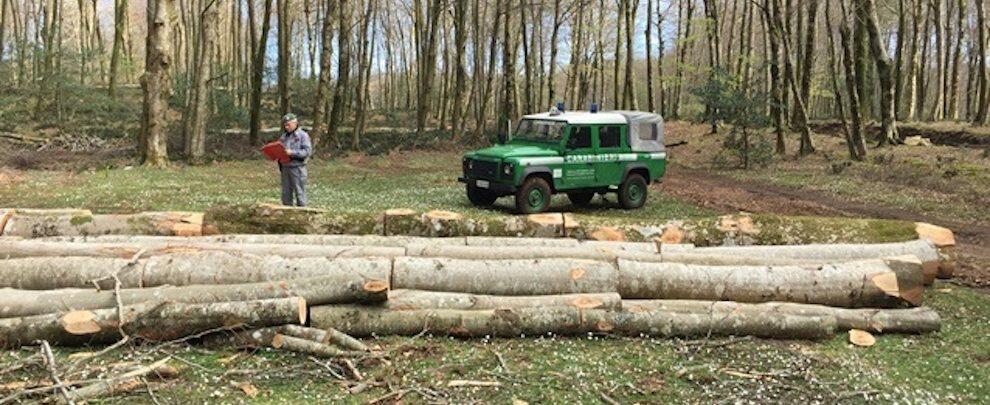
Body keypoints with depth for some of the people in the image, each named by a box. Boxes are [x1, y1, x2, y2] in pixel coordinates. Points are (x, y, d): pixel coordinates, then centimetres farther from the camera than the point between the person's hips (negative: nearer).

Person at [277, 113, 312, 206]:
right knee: (286, 193, 8)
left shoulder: (303, 135, -3)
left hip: (297, 168, -6)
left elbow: (307, 151, -13)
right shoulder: (283, 136, 16)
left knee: (299, 192, -4)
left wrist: (292, 153, -21)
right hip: (285, 167, 6)